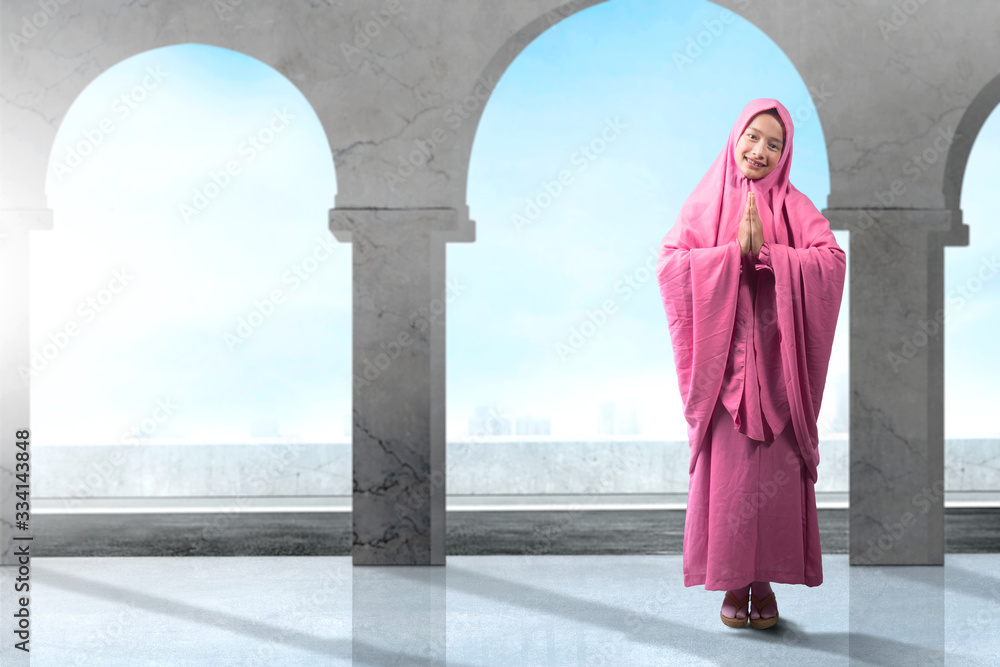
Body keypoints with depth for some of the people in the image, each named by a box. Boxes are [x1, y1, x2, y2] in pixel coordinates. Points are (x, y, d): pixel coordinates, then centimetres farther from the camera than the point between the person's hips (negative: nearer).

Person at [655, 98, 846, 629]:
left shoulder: (794, 206, 7)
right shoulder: (706, 202, 7)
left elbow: (832, 261, -8)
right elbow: (670, 262, -6)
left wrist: (765, 252, -16)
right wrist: (734, 252, -14)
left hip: (775, 362, 0)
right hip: (723, 361, 0)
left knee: (775, 472, 1)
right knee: (726, 472, 1)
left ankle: (765, 579, 13)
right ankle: (731, 581, 12)